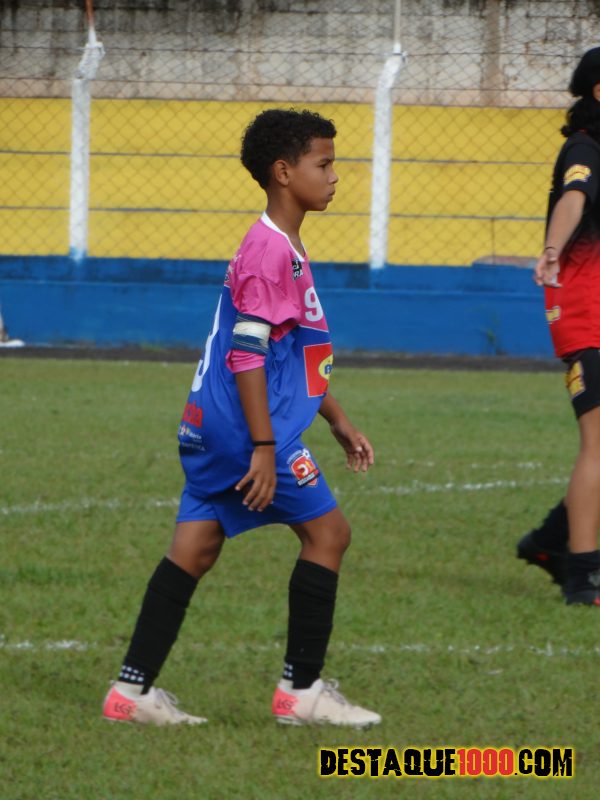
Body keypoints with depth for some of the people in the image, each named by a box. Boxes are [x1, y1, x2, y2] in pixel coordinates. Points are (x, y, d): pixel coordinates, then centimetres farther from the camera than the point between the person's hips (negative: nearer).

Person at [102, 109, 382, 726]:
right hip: (247, 424, -10)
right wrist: (265, 447, -22)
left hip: (211, 423, 10)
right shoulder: (269, 249, -15)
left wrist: (338, 422, 30)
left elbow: (298, 354, 28)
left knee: (195, 547, 7)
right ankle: (301, 689, 2)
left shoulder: (284, 250, 18)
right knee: (327, 531, -2)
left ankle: (132, 690, 5)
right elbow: (248, 353, -20)